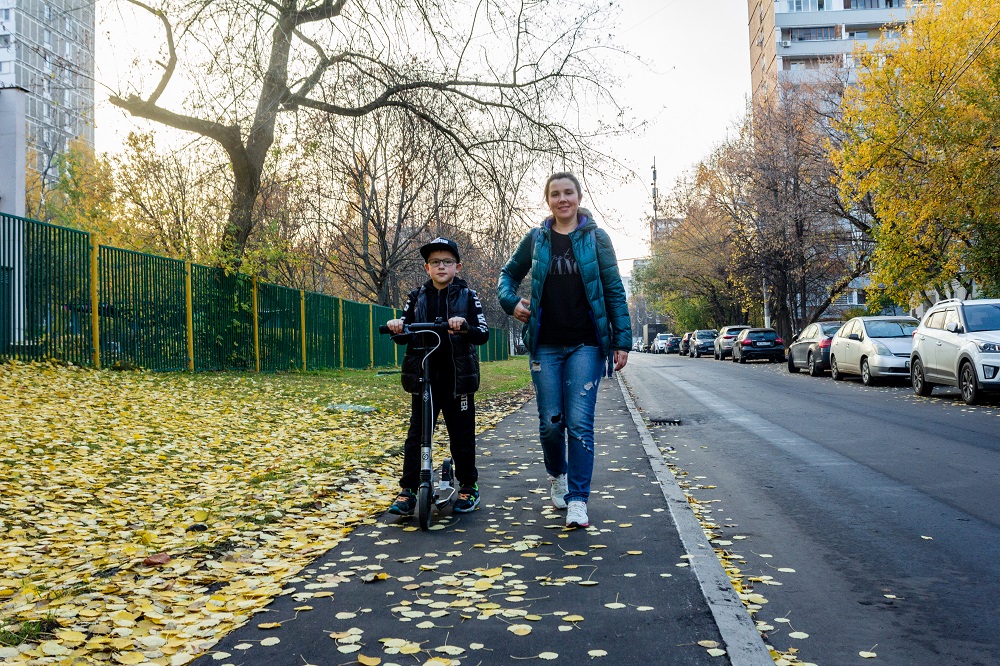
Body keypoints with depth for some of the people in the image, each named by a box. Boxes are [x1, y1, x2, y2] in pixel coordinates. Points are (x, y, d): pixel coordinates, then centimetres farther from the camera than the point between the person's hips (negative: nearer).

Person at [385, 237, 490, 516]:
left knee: (462, 435, 6)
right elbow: (404, 336, 8)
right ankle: (408, 491, 8)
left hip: (457, 378, -2)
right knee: (416, 435, 1)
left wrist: (464, 325, -27)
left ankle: (468, 487, 23)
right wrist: (396, 327, -15)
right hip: (423, 378, 2)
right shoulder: (417, 297, 9)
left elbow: (483, 334, -7)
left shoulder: (467, 296, 3)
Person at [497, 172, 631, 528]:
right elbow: (509, 273, 21)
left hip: (586, 345, -2)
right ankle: (557, 475, 33)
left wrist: (622, 341, -4)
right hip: (545, 345, 2)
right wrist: (511, 301, 0)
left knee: (579, 423, -8)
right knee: (550, 422, 5)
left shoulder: (596, 238, 2)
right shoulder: (535, 239, 6)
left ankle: (578, 501, -2)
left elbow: (614, 291, 1)